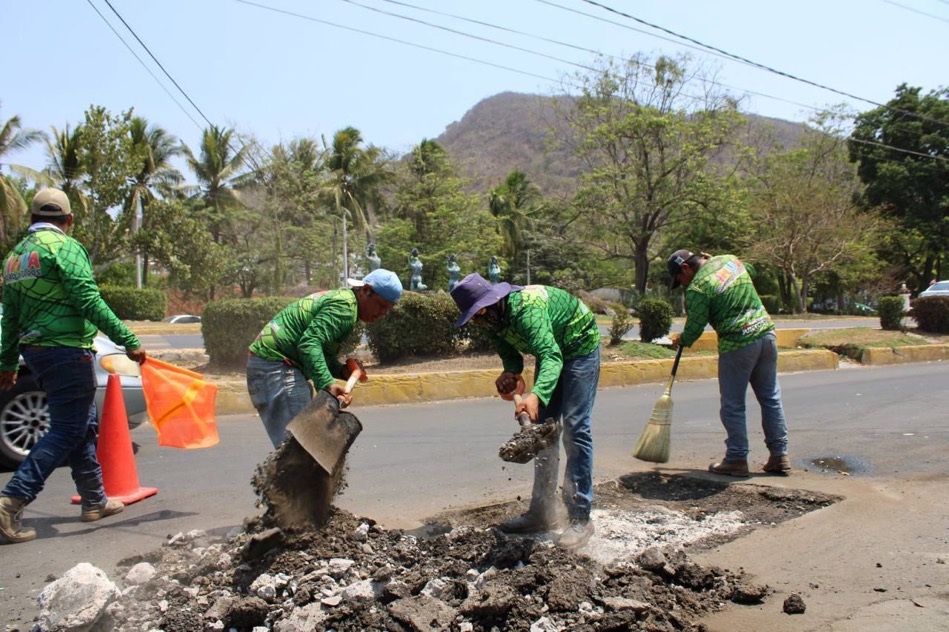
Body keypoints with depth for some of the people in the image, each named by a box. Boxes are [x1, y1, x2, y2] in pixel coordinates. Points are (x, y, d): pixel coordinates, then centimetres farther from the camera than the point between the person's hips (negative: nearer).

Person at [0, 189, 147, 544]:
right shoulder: (65, 248, -9)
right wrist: (128, 341, -18)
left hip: (35, 351, 9)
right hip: (66, 351, -9)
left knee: (85, 425, 16)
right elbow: (90, 302, -18)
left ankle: (95, 501, 22)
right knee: (66, 431, -4)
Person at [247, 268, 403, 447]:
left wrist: (341, 370, 0)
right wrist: (328, 384, -36)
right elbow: (309, 344, -28)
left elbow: (322, 348, 16)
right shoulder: (344, 306, -15)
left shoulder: (337, 298, 17)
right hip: (274, 364, -11)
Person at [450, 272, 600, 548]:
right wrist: (509, 372, -21)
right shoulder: (492, 319, -11)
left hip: (580, 347, -8)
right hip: (552, 350, 9)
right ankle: (542, 513, 15)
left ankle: (580, 519, -9)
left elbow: (551, 356, -47)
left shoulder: (525, 308, -37)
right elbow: (509, 352, 2)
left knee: (575, 428, -14)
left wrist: (536, 395, -63)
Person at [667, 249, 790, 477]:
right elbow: (751, 270, 33)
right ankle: (779, 455, 20)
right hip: (766, 332, 8)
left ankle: (737, 459, 11)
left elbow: (694, 328, -9)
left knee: (733, 405, 5)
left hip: (737, 343, -8)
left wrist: (681, 340, 12)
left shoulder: (697, 288, -11)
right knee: (770, 397, 14)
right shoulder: (730, 259, 11)